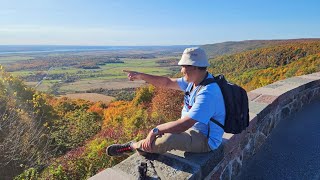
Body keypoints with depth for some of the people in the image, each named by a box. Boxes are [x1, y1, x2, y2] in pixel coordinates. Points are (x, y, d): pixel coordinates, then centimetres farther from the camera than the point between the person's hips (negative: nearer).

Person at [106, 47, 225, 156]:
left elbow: (183, 125, -33)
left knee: (167, 139, -30)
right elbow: (168, 82, 6)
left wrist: (155, 130, -25)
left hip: (205, 139, -10)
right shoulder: (195, 80, 0)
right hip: (192, 127, 10)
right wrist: (140, 76, 1)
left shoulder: (207, 93, -31)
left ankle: (133, 146, -6)